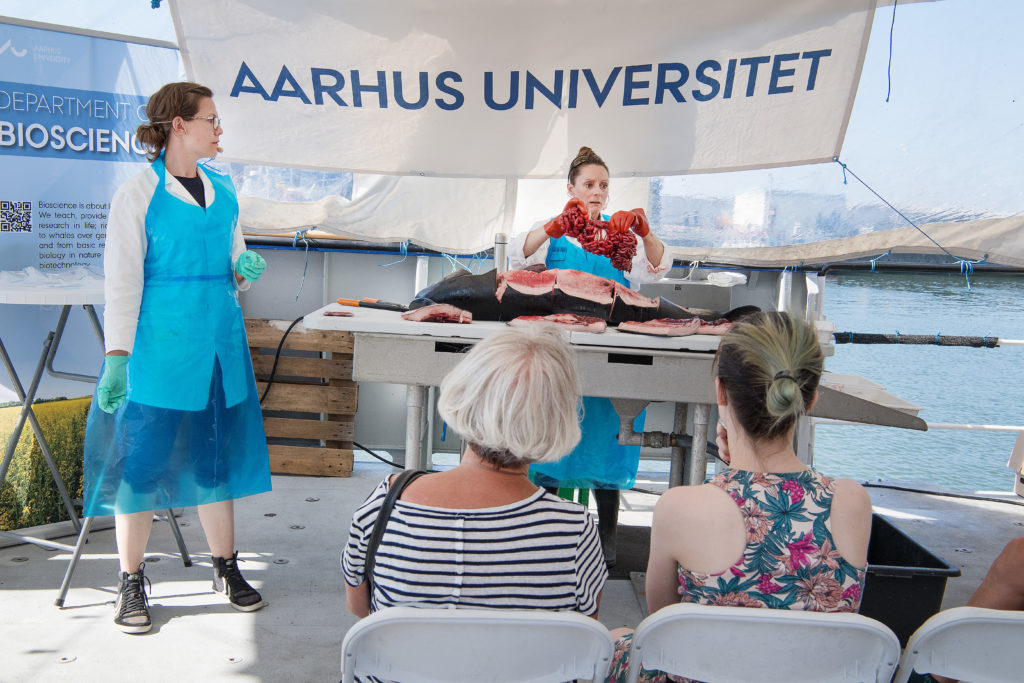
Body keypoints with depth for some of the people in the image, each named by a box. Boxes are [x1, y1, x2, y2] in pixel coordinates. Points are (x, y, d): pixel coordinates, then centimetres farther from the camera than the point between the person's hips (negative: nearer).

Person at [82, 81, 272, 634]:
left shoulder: (222, 191, 12)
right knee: (142, 457, 1)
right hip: (157, 341, -5)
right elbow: (122, 280, -9)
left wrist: (244, 270, -3)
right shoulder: (138, 194, -6)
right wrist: (116, 356, -15)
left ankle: (226, 567, 25)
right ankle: (131, 583, 16)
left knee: (216, 453, 12)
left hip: (218, 339, 6)